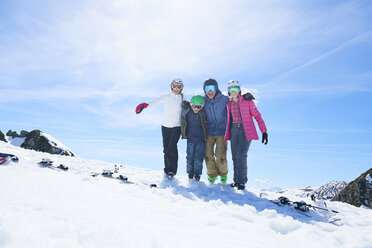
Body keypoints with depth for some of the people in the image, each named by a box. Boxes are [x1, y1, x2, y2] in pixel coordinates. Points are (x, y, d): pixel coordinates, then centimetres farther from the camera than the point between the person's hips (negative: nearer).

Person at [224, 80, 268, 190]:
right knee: (235, 156, 4)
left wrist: (264, 131, -8)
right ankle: (237, 180, 17)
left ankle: (241, 181, -3)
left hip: (246, 131, -4)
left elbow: (257, 116, -4)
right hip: (233, 130, 4)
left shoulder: (247, 101, -5)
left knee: (241, 155, -15)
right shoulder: (228, 103, 8)